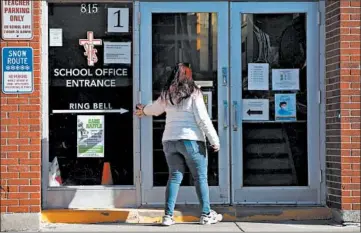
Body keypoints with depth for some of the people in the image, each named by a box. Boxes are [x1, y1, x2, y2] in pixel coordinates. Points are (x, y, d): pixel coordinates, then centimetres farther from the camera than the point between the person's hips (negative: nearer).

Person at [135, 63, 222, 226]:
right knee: (200, 177, 4)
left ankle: (168, 215, 3)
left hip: (169, 140, 5)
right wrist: (214, 140, -5)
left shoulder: (167, 95, 10)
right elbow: (203, 119, -10)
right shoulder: (193, 93, -5)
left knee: (175, 177, 8)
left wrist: (143, 111, 51)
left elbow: (155, 108, 29)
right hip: (191, 140, -5)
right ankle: (206, 214, 7)